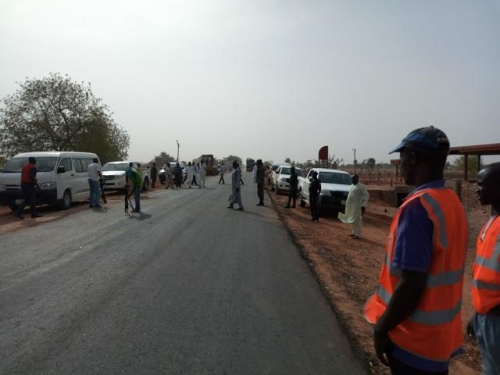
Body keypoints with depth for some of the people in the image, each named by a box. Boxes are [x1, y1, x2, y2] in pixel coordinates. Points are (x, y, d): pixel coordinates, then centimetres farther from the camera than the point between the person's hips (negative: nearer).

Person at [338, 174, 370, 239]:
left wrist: (364, 205, -19)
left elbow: (366, 195, -16)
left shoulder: (361, 186, -13)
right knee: (353, 219, 14)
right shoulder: (352, 185, 13)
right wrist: (347, 203, 17)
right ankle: (353, 232, 25)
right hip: (351, 206, 9)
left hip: (357, 206, -9)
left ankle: (358, 235, -3)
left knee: (357, 220, -6)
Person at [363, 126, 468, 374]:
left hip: (415, 338, -8)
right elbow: (437, 271, 10)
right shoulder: (452, 202, 3)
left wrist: (382, 327, -13)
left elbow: (411, 284, -27)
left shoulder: (417, 206, -25)